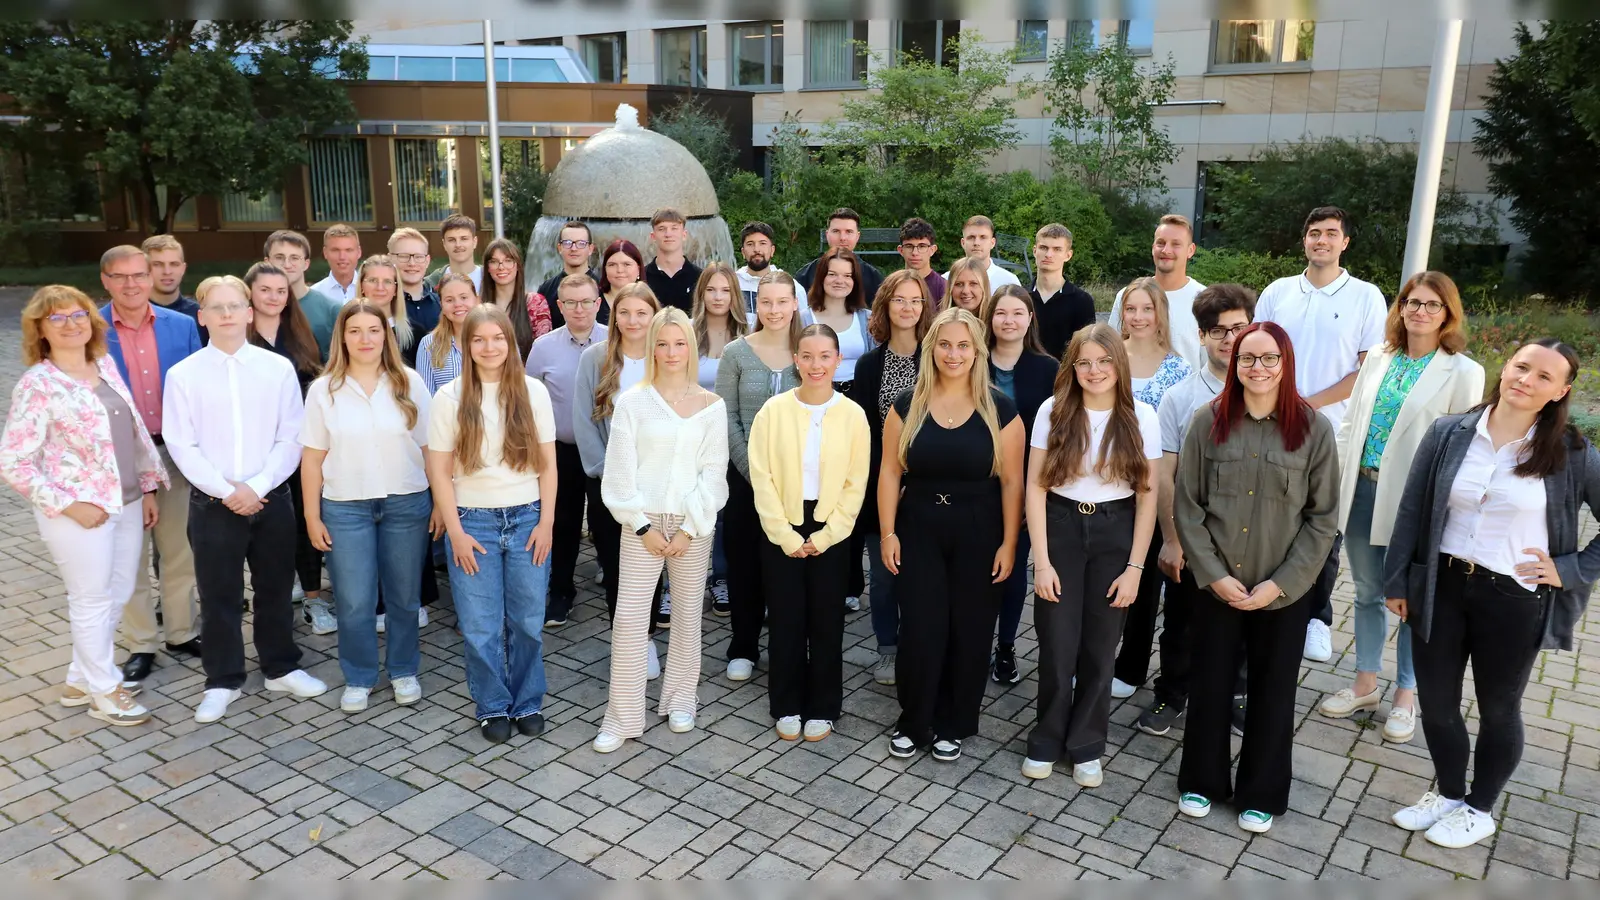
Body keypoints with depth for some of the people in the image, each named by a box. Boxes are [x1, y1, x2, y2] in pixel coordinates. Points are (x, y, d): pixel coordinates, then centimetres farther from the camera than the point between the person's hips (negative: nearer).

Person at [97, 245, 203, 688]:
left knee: (180, 548, 12)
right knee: (129, 555, 9)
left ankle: (182, 633, 28)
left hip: (175, 452, 2)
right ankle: (140, 645, 22)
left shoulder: (182, 325, 1)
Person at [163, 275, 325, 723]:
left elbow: (291, 438, -4)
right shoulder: (183, 374, -3)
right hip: (212, 502, -1)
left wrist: (257, 487, -13)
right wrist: (226, 491, -13)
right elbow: (182, 446, -5)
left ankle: (282, 668, 29)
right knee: (219, 596, 8)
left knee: (276, 589, 13)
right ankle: (222, 681, 23)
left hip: (271, 497, 1)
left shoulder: (279, 368, -2)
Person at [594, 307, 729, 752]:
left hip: (693, 524, 1)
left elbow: (714, 472, -2)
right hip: (642, 522, -1)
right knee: (629, 619, -2)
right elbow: (620, 473, -3)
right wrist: (644, 526, -8)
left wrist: (689, 529, -8)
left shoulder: (711, 405, 1)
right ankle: (621, 718, 9)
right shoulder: (633, 402, -2)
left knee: (688, 612, 11)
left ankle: (681, 699, 29)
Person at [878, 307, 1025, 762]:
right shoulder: (908, 405, 0)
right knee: (919, 632, 0)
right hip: (919, 531, 1)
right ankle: (912, 722, 20)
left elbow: (1011, 480, -4)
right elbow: (890, 472, 1)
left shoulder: (1000, 408, -4)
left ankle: (952, 725, 26)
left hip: (978, 535, 0)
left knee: (969, 633, 8)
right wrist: (887, 533, -3)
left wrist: (1009, 543, -6)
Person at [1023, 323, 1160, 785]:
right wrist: (1041, 560, -8)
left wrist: (1135, 567, -5)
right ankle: (1046, 740, 21)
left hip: (1115, 533, 1)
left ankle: (1086, 746, 25)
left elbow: (1147, 495, -1)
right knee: (1058, 644, 1)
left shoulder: (1142, 417, -3)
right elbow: (1036, 486, -4)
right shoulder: (1053, 411, -5)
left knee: (1099, 647, 7)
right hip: (1060, 527, 0)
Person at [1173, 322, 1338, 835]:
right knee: (1210, 685, 11)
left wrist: (1280, 582, -10)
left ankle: (1261, 794, 30)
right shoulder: (1209, 422, -4)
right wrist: (1214, 574, -9)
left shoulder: (1314, 429, -5)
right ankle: (1201, 782, 30)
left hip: (1284, 591, 0)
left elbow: (1322, 518, -4)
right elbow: (1187, 506, -3)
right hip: (1218, 585, 1)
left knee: (1272, 693, 12)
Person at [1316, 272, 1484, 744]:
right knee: (1367, 593, 16)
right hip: (1362, 491, 5)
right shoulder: (1377, 358, 7)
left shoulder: (1463, 373, -7)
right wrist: (1336, 481, 5)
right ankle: (1365, 684, 31)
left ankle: (1406, 695, 26)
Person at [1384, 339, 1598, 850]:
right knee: (1435, 701, 13)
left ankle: (1479, 810, 37)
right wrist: (1397, 582, 2)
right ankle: (1449, 793, 38)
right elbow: (1411, 511, 1)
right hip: (1440, 588, 2)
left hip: (1514, 600, -2)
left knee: (1498, 710, 16)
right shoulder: (1448, 433, -4)